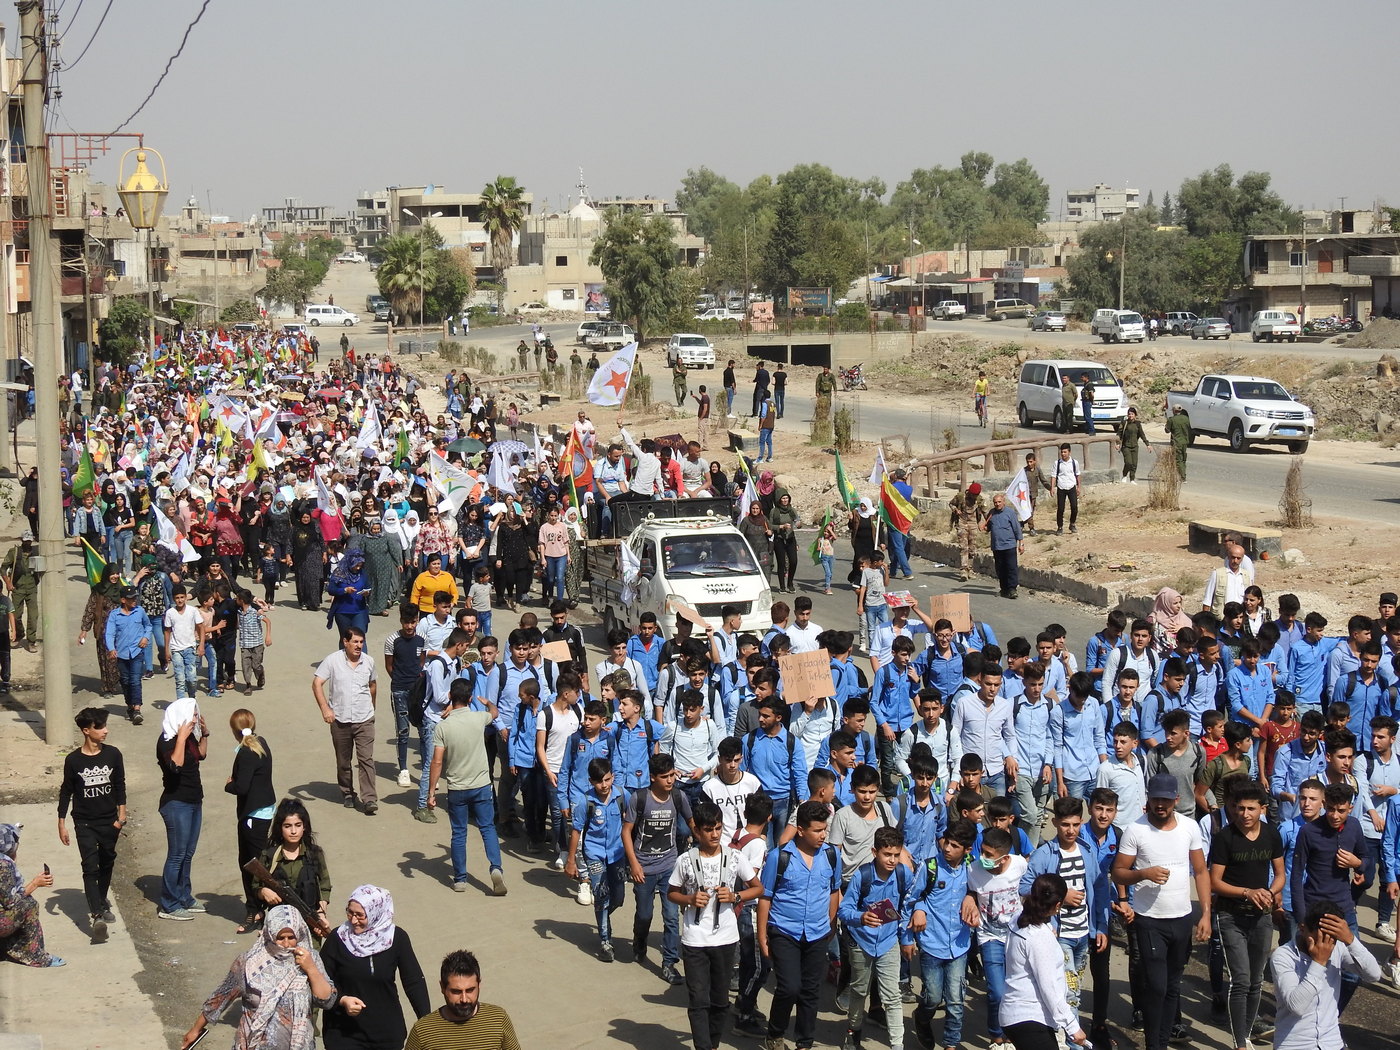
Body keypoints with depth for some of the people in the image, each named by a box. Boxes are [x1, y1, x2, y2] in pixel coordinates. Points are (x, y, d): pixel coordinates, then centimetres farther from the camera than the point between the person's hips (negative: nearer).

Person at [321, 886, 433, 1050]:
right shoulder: (338, 938, -9)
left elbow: (414, 981, -2)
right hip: (344, 1034, -1)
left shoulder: (396, 938, -8)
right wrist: (342, 1000, -21)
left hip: (387, 1032, 1)